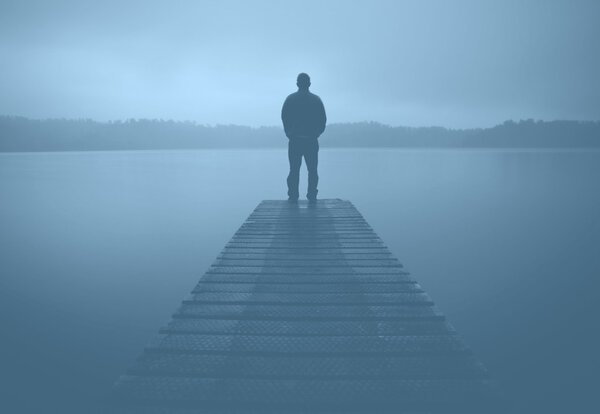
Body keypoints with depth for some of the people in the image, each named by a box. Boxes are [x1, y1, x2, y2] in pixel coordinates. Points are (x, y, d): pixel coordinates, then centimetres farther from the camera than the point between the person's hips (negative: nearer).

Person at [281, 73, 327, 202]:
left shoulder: (290, 99, 3)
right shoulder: (316, 99, 5)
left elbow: (284, 117, 1)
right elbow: (323, 119, 3)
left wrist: (289, 133, 10)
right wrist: (316, 134, 13)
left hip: (295, 140, 0)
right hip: (312, 141, 0)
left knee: (294, 170, 4)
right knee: (312, 170, 6)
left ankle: (293, 195, 0)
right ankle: (312, 195, 2)